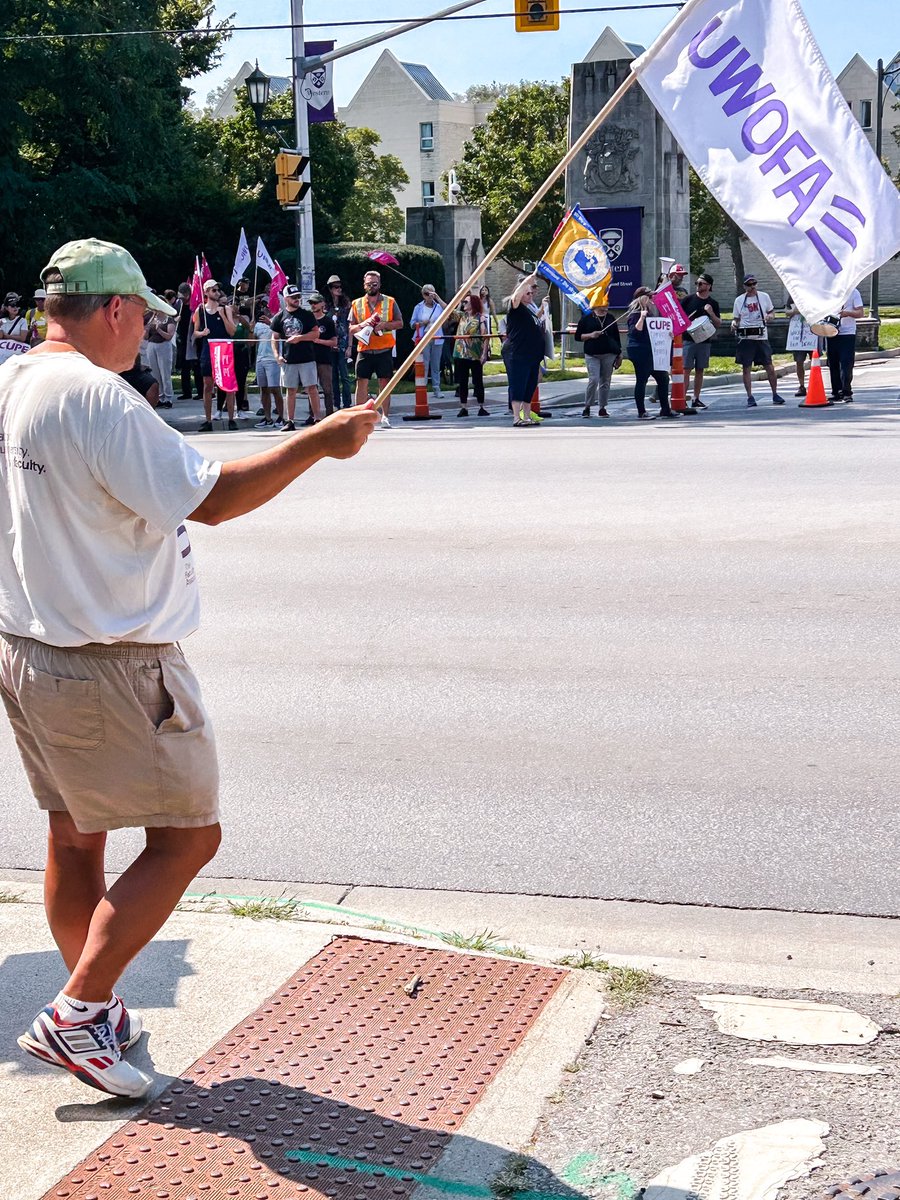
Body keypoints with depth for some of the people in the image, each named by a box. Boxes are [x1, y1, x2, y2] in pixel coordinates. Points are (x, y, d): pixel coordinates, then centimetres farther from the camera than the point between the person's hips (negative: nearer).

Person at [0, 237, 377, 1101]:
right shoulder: (95, 398, -21)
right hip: (112, 669, -10)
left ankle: (96, 1014, 32)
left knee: (75, 834, 18)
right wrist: (318, 443, -14)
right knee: (185, 837, 2)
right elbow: (209, 498, -22)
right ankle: (76, 1014, 1)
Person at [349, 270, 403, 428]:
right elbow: (351, 329, 10)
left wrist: (384, 325, -12)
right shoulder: (356, 304, 10)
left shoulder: (390, 302, 6)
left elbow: (399, 323, 5)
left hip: (384, 350, -1)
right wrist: (362, 325, -11)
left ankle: (385, 416, 8)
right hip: (364, 350, 1)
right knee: (362, 381, -4)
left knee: (384, 382, 2)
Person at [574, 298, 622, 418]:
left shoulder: (611, 319, 13)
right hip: (592, 355, -3)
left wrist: (619, 355, 11)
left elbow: (617, 337, 16)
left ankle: (602, 408, 12)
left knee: (605, 381, 4)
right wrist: (590, 335, -14)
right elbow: (578, 336, 3)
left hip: (609, 354, 3)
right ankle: (587, 407, -2)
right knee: (593, 380, -14)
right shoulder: (586, 318, 3)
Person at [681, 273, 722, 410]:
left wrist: (711, 313, -11)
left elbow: (719, 324, 5)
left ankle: (696, 399, 14)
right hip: (688, 339, -3)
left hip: (705, 341, 3)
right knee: (686, 369, -8)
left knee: (700, 370, 8)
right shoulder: (688, 299, 1)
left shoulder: (713, 304, 8)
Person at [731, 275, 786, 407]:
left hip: (761, 337, 0)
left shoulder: (764, 296, 6)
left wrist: (769, 316, -7)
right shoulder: (739, 300, 5)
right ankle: (750, 397, 6)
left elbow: (771, 311, 16)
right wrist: (734, 323, -11)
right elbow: (736, 318, 11)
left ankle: (775, 395, 12)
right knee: (746, 368, -1)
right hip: (745, 337, 0)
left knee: (769, 367, 0)